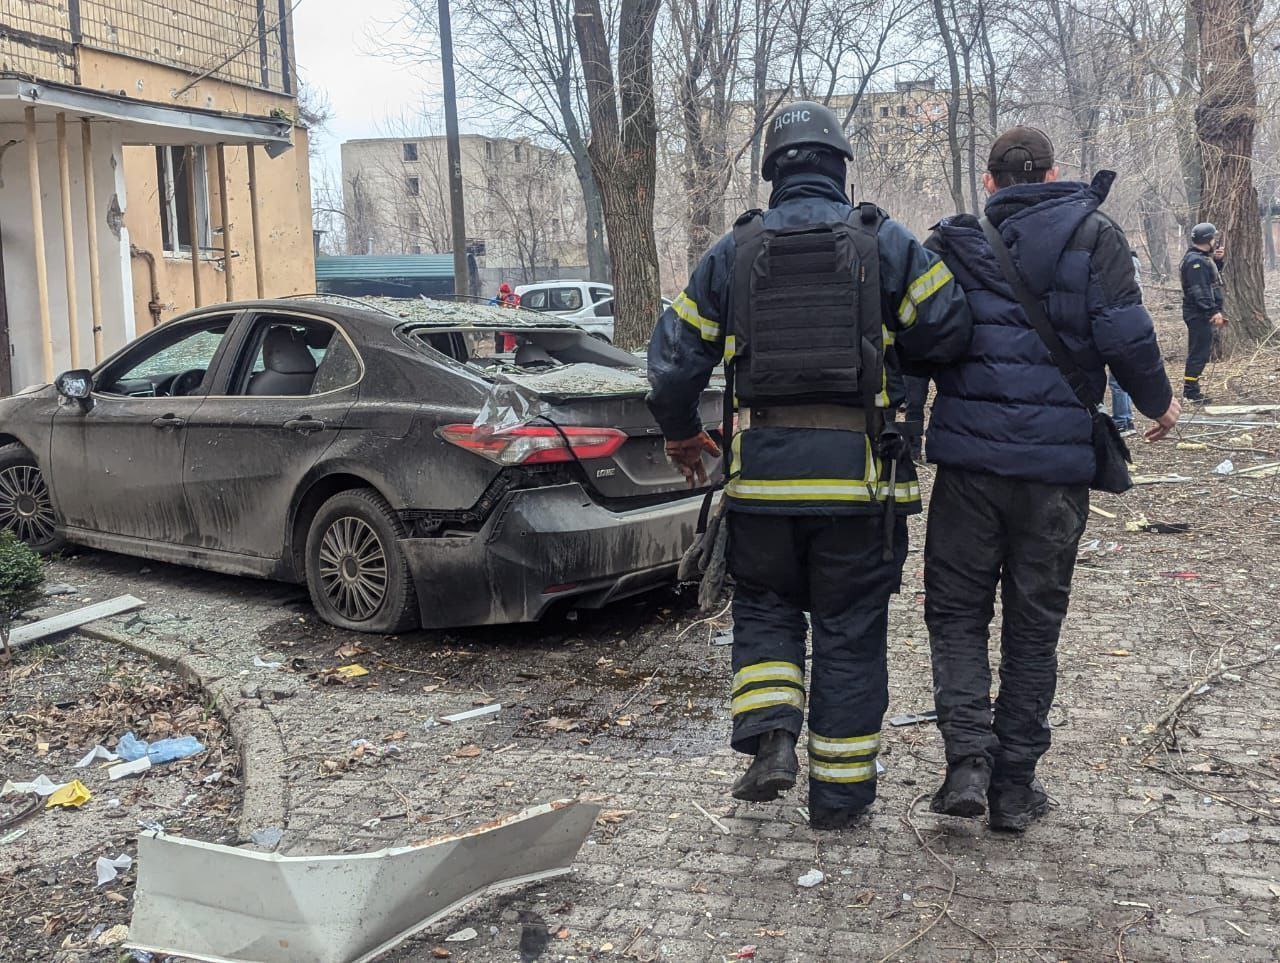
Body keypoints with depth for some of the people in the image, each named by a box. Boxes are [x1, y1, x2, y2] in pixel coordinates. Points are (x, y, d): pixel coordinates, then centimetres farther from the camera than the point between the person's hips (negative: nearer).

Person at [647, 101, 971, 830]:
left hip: (763, 471, 1)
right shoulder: (884, 242, 1)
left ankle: (771, 739, 2)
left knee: (765, 608, 21)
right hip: (857, 473, -1)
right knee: (850, 632, 10)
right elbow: (950, 331, -5)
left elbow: (673, 360, 6)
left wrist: (683, 435, 23)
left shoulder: (733, 252, 6)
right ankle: (839, 794, 19)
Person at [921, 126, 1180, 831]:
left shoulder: (952, 245, 6)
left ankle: (967, 760, -5)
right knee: (1034, 625, 10)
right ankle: (1015, 786, 17)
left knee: (956, 612, 11)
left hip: (968, 457, 0)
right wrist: (1157, 404, 9)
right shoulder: (1094, 236, 2)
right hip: (1058, 462, 0)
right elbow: (1125, 336, -8)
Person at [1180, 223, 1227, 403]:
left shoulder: (1202, 257, 16)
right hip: (1199, 314, -11)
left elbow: (1212, 277, 28)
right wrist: (1213, 311, -28)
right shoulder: (1195, 261, -18)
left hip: (1203, 314, 11)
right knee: (1199, 351, -9)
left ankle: (1190, 388, 22)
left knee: (1203, 350, 16)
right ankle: (1191, 391, -7)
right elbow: (1200, 290, -25)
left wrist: (1219, 260, 11)